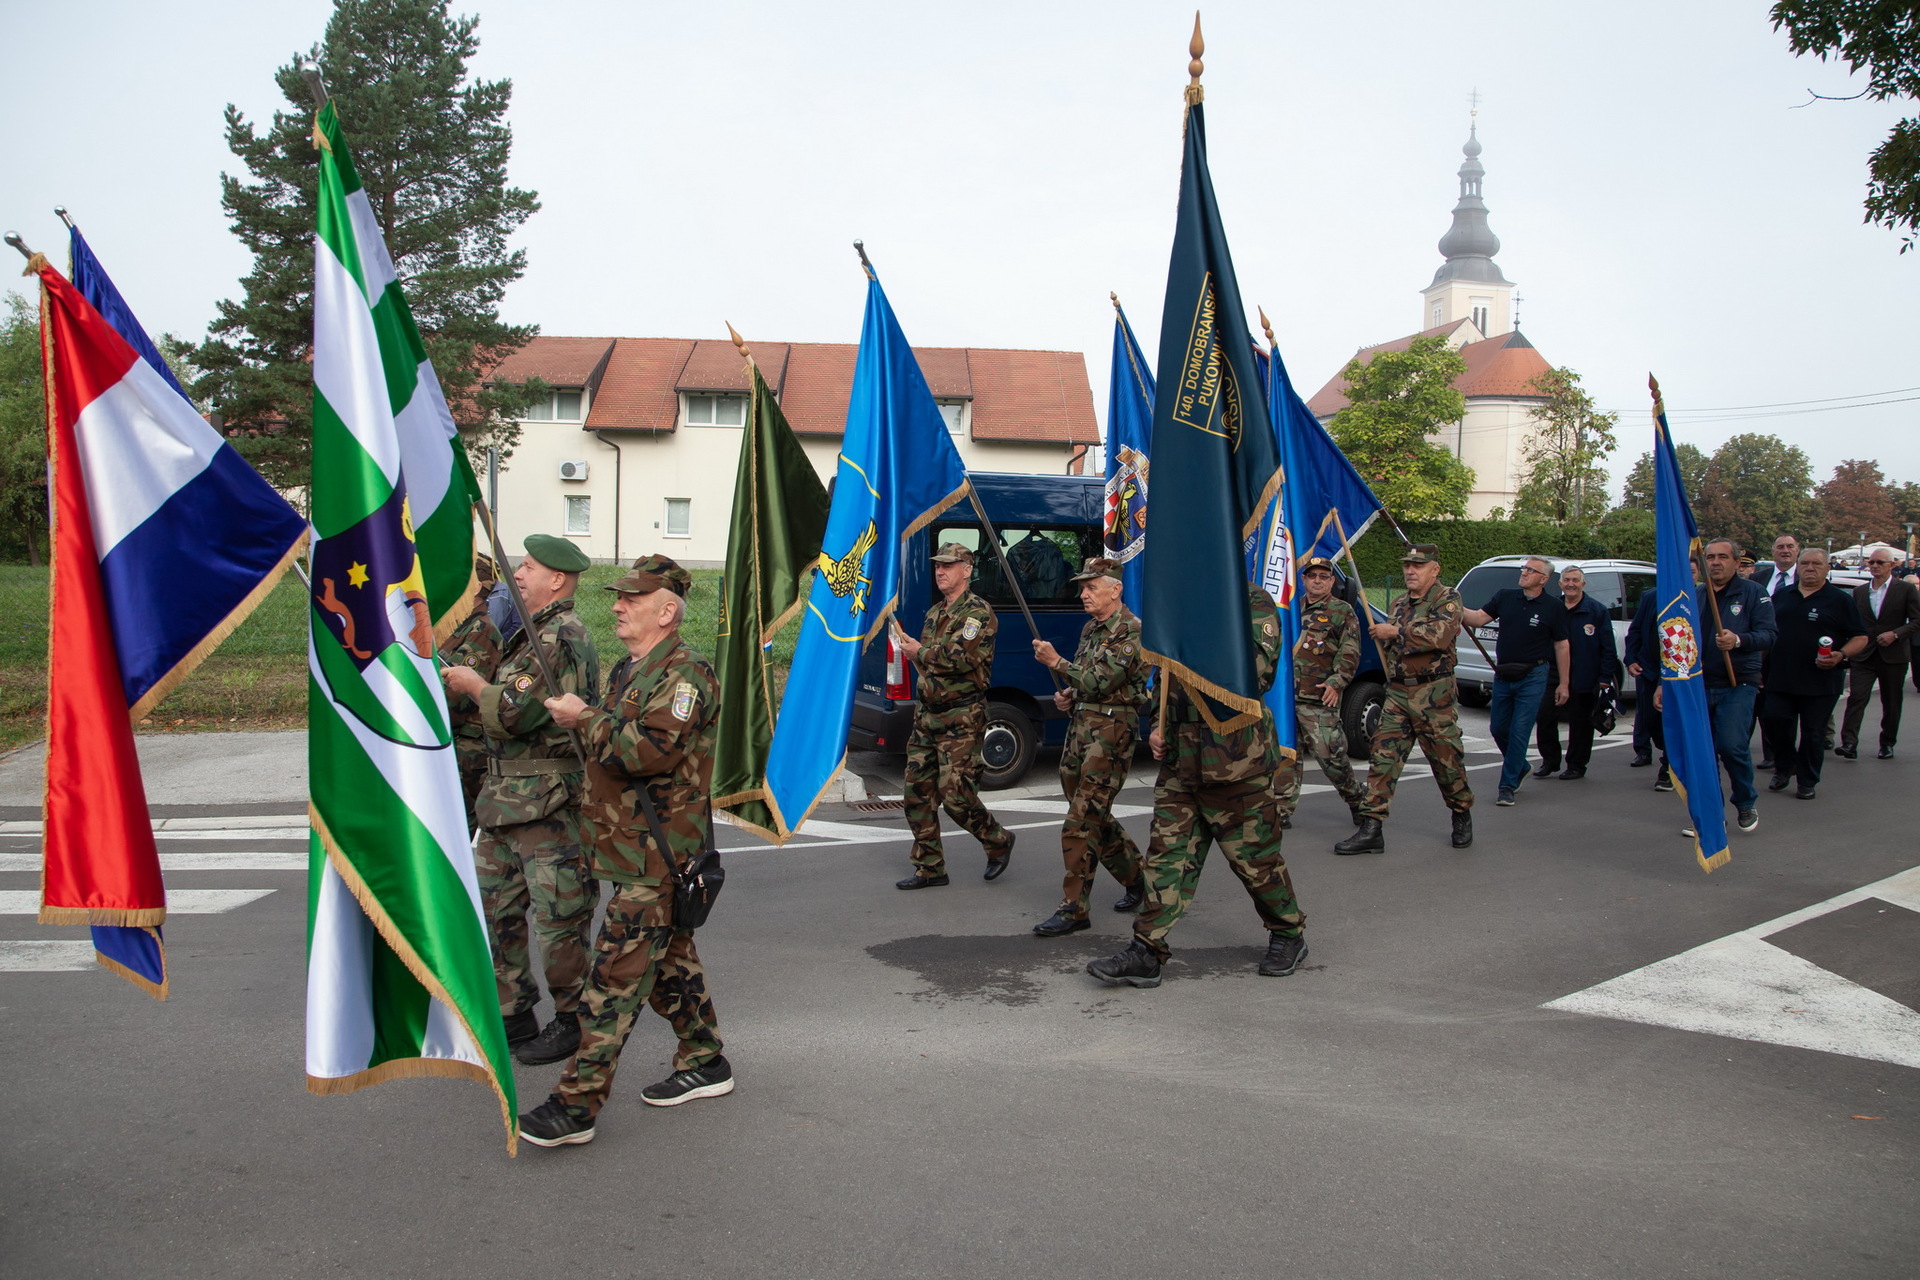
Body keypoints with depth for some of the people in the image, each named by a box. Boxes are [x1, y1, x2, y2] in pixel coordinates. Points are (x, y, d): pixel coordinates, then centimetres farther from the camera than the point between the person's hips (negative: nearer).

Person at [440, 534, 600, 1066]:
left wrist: (474, 685, -7)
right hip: (505, 798, 11)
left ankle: (573, 1021, 13)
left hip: (551, 806, -11)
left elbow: (515, 712, -23)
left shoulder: (562, 638, -16)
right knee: (495, 908, 15)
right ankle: (511, 1014, 26)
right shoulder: (534, 633, 17)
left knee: (559, 918, 0)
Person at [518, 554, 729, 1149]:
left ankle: (576, 1104, -7)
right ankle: (704, 1062, 30)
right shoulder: (626, 671, 16)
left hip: (657, 854, -10)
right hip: (632, 847, 10)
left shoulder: (686, 674, -15)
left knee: (617, 971, -9)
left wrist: (585, 719, -18)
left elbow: (650, 751, -27)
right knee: (669, 958, 18)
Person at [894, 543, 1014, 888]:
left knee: (955, 794, -10)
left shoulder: (978, 613, -11)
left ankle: (998, 841, 17)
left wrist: (920, 652, -12)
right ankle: (929, 868, 17)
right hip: (927, 714, 9)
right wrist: (911, 648, 6)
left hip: (961, 719, -9)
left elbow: (962, 658, -23)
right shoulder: (935, 612, 16)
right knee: (917, 790, 7)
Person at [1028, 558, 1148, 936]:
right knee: (1096, 818, 16)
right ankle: (1137, 879, 34)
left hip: (1111, 733, -10)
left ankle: (1074, 909, -6)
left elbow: (1100, 681, -19)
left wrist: (1055, 662, -20)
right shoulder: (1091, 629, 15)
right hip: (1080, 725, 10)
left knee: (1081, 823, -11)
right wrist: (1068, 696, 7)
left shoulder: (1130, 632, -13)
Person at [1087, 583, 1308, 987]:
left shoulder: (1252, 601, -9)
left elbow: (1258, 671, -22)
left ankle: (1289, 934, 28)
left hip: (1233, 759, -7)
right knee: (1168, 852, 4)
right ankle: (1146, 953, 5)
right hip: (1180, 757, 7)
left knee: (1255, 855, 6)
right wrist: (1159, 727, 12)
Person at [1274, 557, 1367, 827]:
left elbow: (1350, 653, -3)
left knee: (1329, 754, -7)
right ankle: (1283, 810, 10)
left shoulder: (1342, 612, 5)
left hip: (1319, 698, -5)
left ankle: (1358, 800, 13)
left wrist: (1336, 682, -16)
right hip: (1285, 694, 5)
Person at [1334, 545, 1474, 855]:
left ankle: (1462, 817, 28)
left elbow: (1440, 635, -23)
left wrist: (1396, 632, -17)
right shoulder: (1399, 605, 18)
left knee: (1446, 759, 4)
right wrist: (1382, 636, 4)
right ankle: (1371, 829, -4)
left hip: (1434, 693, -6)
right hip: (1397, 693, 6)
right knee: (1383, 756, -3)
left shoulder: (1447, 599, -4)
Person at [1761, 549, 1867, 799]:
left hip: (1821, 682, -3)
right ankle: (1784, 768, 22)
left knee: (1813, 733, 3)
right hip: (1781, 679, 3)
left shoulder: (1840, 600, 1)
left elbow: (1861, 638, 1)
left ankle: (1807, 782, 15)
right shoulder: (1781, 597, 11)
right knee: (1775, 722, -1)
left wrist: (1841, 655, -17)